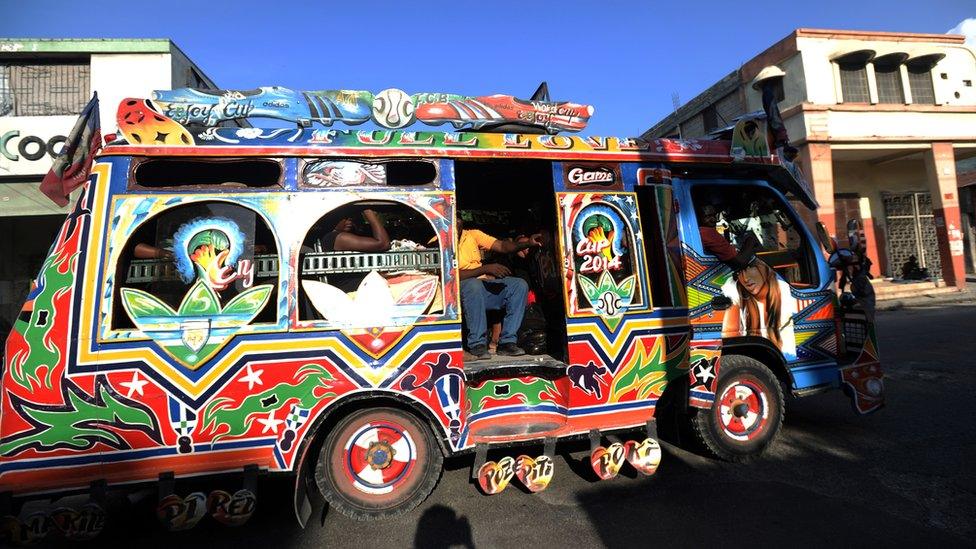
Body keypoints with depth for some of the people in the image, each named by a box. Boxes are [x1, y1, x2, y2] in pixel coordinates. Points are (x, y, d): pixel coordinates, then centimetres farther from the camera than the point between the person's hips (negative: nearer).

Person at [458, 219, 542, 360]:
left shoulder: (472, 234, 12)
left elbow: (502, 246, 2)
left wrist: (528, 243, -15)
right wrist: (485, 269, -23)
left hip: (485, 286, 6)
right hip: (461, 290, -6)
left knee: (520, 285, -12)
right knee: (473, 284, -38)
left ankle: (507, 342, -15)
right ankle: (477, 345, -26)